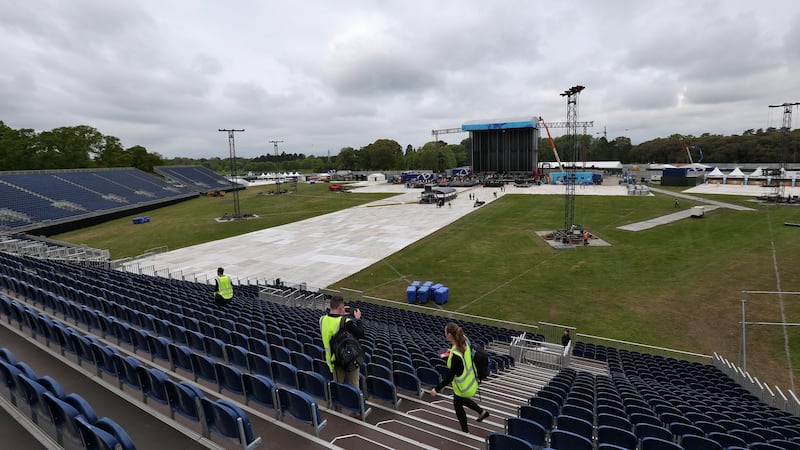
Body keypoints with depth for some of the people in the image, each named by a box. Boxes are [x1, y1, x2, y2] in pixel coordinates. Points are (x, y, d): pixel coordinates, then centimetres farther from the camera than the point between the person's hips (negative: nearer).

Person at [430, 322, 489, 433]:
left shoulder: (456, 356, -38)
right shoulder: (464, 343, -15)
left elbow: (450, 376, -30)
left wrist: (437, 389, -22)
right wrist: (451, 352, 15)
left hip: (462, 386, -7)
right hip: (470, 381, 7)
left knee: (458, 406, 22)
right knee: (461, 400, 34)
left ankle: (465, 430, 42)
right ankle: (482, 411, 43)